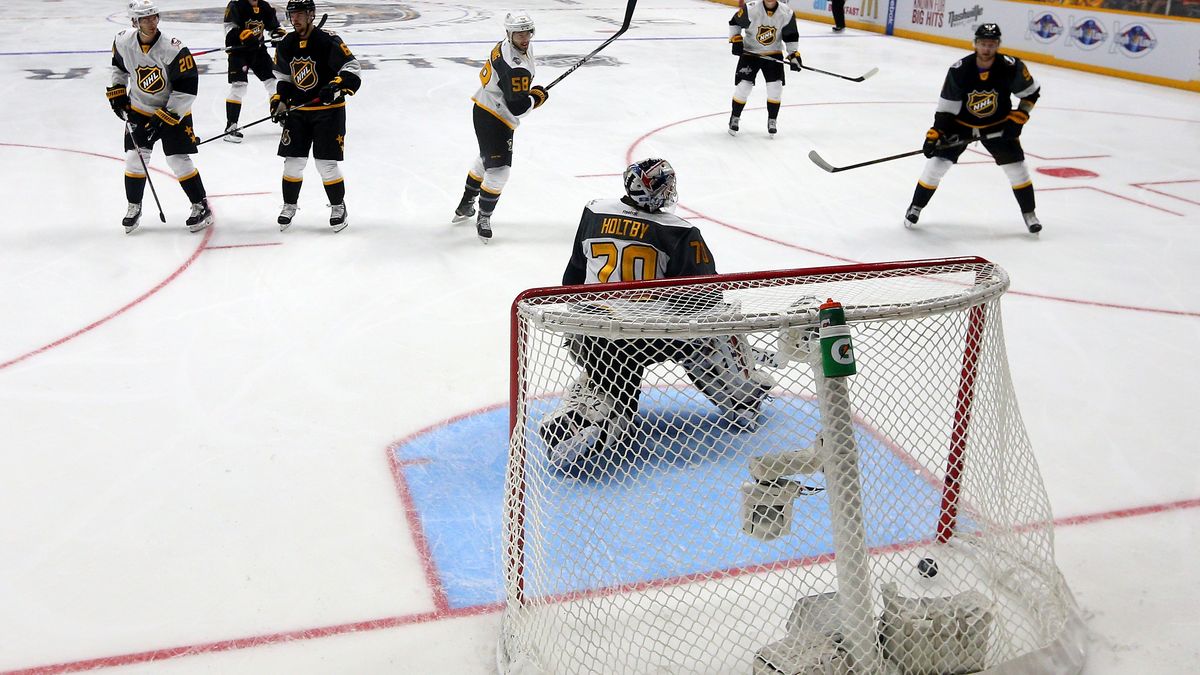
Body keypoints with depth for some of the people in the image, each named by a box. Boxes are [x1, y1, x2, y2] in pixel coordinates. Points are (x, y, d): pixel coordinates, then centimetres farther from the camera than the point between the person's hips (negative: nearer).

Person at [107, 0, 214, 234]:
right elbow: (118, 65, 14)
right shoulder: (123, 41, -10)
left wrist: (164, 118, -24)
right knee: (135, 157, 1)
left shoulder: (173, 49, -26)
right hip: (139, 109, 4)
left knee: (179, 160, -8)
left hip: (173, 110, -4)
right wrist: (117, 92, 7)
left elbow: (186, 88, -24)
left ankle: (201, 207, 6)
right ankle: (134, 207, 18)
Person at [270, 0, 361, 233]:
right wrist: (279, 101, 2)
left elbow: (352, 68, -14)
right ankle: (289, 205, 22)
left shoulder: (328, 41, -15)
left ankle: (338, 207, 15)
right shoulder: (285, 45, 4)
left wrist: (337, 86, -30)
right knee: (293, 161, 5)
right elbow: (283, 78, 15)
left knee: (327, 163, -4)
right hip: (298, 110, 5)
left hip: (328, 110, -5)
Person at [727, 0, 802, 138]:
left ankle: (772, 120, 13)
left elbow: (791, 36, -2)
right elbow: (734, 23, -4)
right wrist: (736, 39, -15)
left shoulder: (786, 13, -13)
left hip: (773, 54, 2)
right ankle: (735, 117, 15)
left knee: (775, 88, -6)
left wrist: (794, 55, -9)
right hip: (749, 52, -2)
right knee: (743, 86, -6)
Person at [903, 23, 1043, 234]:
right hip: (961, 124, -1)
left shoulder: (1011, 67, -21)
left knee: (1016, 167, -2)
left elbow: (1032, 92, -4)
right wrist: (935, 134, -23)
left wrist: (1019, 116, -13)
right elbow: (945, 107, -16)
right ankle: (915, 207, 8)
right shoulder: (959, 70, -23)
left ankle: (1028, 213, 18)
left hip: (997, 125, 1)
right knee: (937, 163, -10)